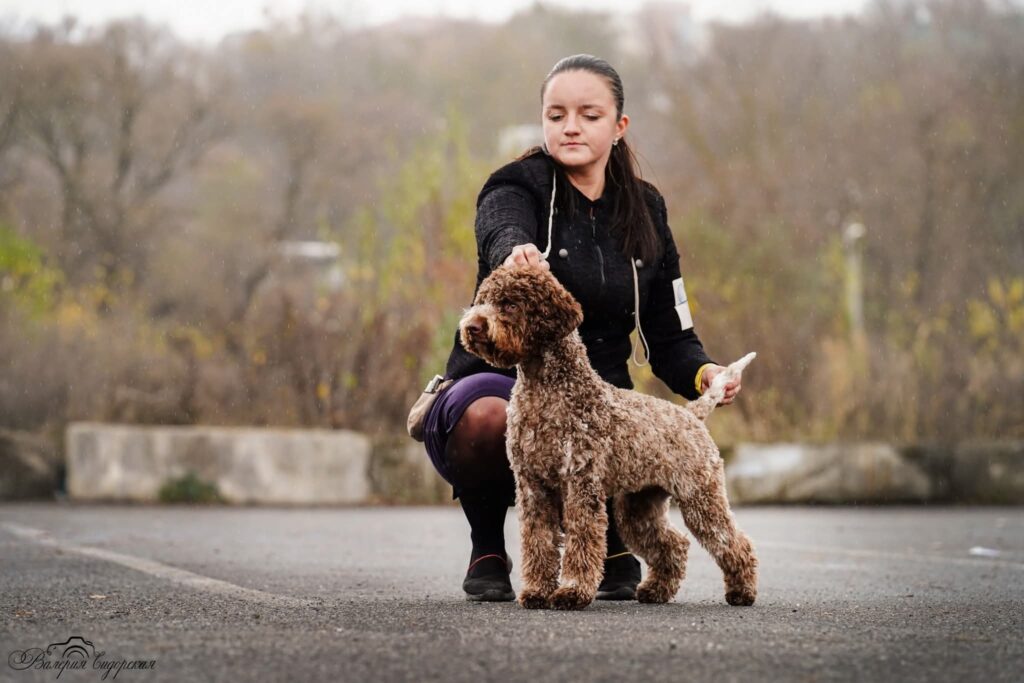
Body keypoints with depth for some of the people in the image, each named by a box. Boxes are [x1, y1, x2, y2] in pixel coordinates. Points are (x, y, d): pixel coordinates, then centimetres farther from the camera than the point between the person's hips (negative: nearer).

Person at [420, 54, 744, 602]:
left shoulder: (643, 210, 9)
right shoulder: (517, 187, -5)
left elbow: (668, 335, 10)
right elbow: (502, 231, -32)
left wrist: (702, 372, -13)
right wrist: (517, 254, -58)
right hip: (498, 380, -3)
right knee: (485, 417, -40)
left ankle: (611, 543, 7)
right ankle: (487, 552, -8)